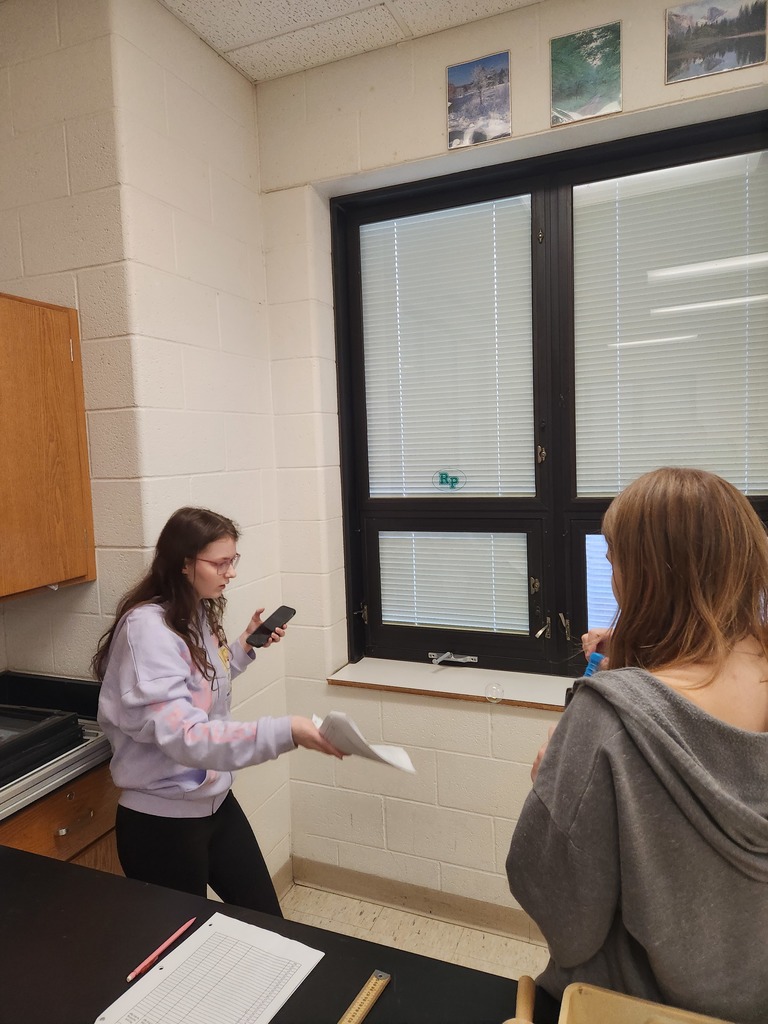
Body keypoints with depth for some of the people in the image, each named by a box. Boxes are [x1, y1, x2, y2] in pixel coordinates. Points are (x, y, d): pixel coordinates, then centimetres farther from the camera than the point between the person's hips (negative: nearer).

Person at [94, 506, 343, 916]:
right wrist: (285, 732, -41)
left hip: (215, 802, 7)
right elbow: (182, 736, -33)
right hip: (161, 820, -7)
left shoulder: (198, 614, 1)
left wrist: (244, 647, 4)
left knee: (268, 926, 16)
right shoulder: (147, 627, -25)